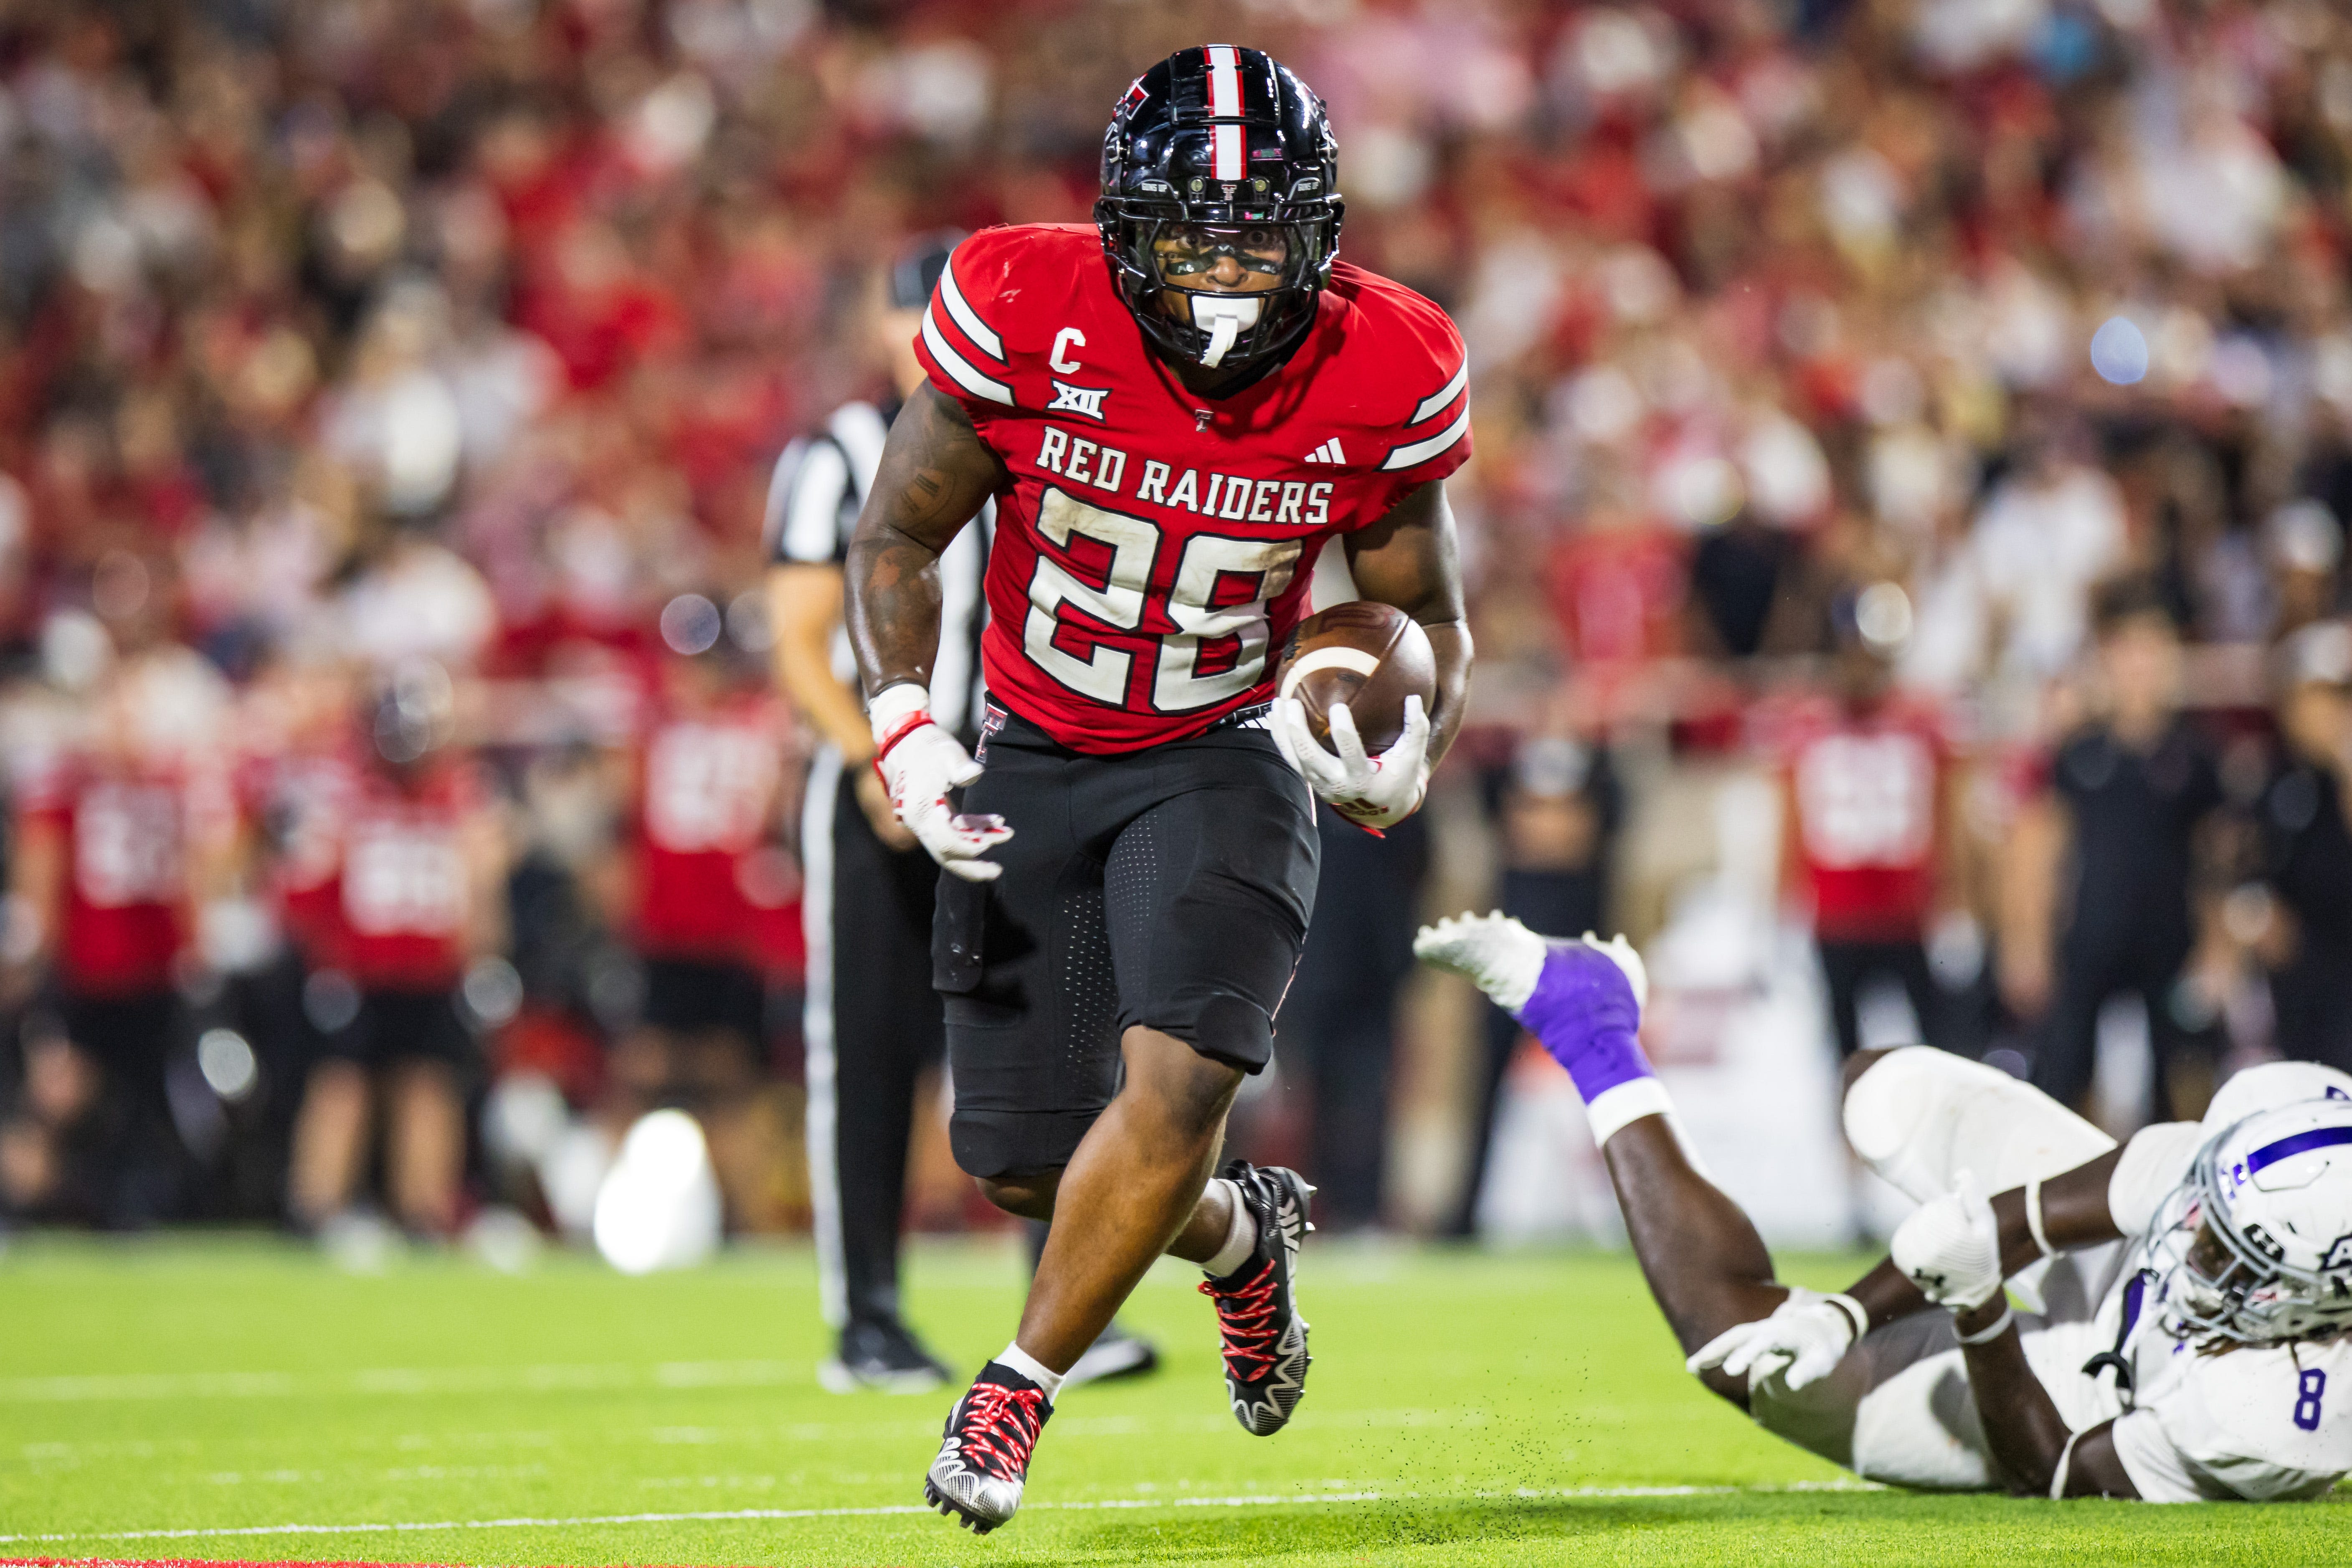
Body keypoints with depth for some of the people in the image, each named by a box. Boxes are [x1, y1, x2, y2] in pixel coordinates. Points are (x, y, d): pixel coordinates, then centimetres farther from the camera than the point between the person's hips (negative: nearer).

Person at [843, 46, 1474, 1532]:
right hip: (1036, 760, 1)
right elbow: (900, 536, -6)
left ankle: (1019, 1392, -2)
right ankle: (1243, 1236, 34)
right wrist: (906, 724, -21)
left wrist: (1408, 757, -22)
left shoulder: (1378, 378, -16)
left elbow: (1426, 614, -1)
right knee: (1028, 1165, 1)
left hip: (1226, 755, -1)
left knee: (1176, 1085, -23)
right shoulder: (1027, 320, -20)